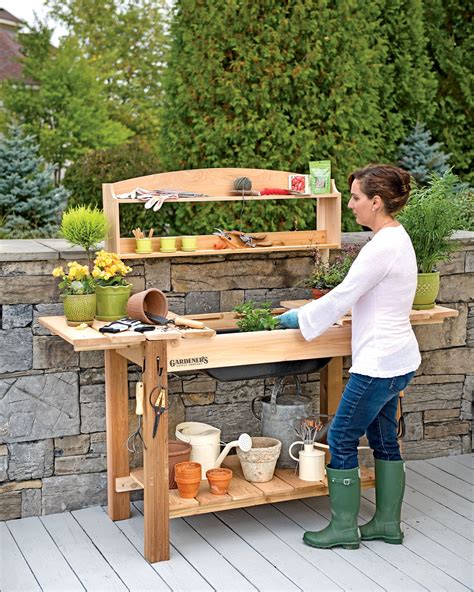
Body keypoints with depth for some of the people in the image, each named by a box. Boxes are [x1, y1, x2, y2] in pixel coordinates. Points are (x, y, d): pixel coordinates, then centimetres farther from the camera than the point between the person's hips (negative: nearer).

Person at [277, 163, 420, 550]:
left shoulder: (382, 247, -22)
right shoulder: (397, 239, 10)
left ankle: (344, 528, 13)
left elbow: (342, 297, -19)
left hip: (379, 363, -10)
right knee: (383, 438, 18)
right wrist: (307, 314, 11)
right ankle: (388, 522, 28)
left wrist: (300, 318, -5)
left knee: (342, 438, 2)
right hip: (398, 358, 10)